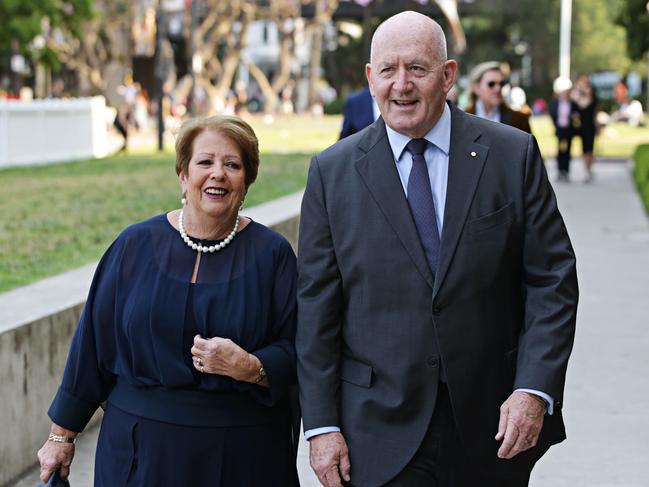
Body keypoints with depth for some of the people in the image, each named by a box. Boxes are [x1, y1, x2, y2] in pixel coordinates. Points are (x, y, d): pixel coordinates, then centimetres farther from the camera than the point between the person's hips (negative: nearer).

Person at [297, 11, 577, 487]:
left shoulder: (514, 155, 0)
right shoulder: (333, 172, 2)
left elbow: (552, 281, -1)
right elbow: (316, 308, 1)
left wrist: (535, 390, -12)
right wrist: (321, 425, -4)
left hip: (492, 426, 1)